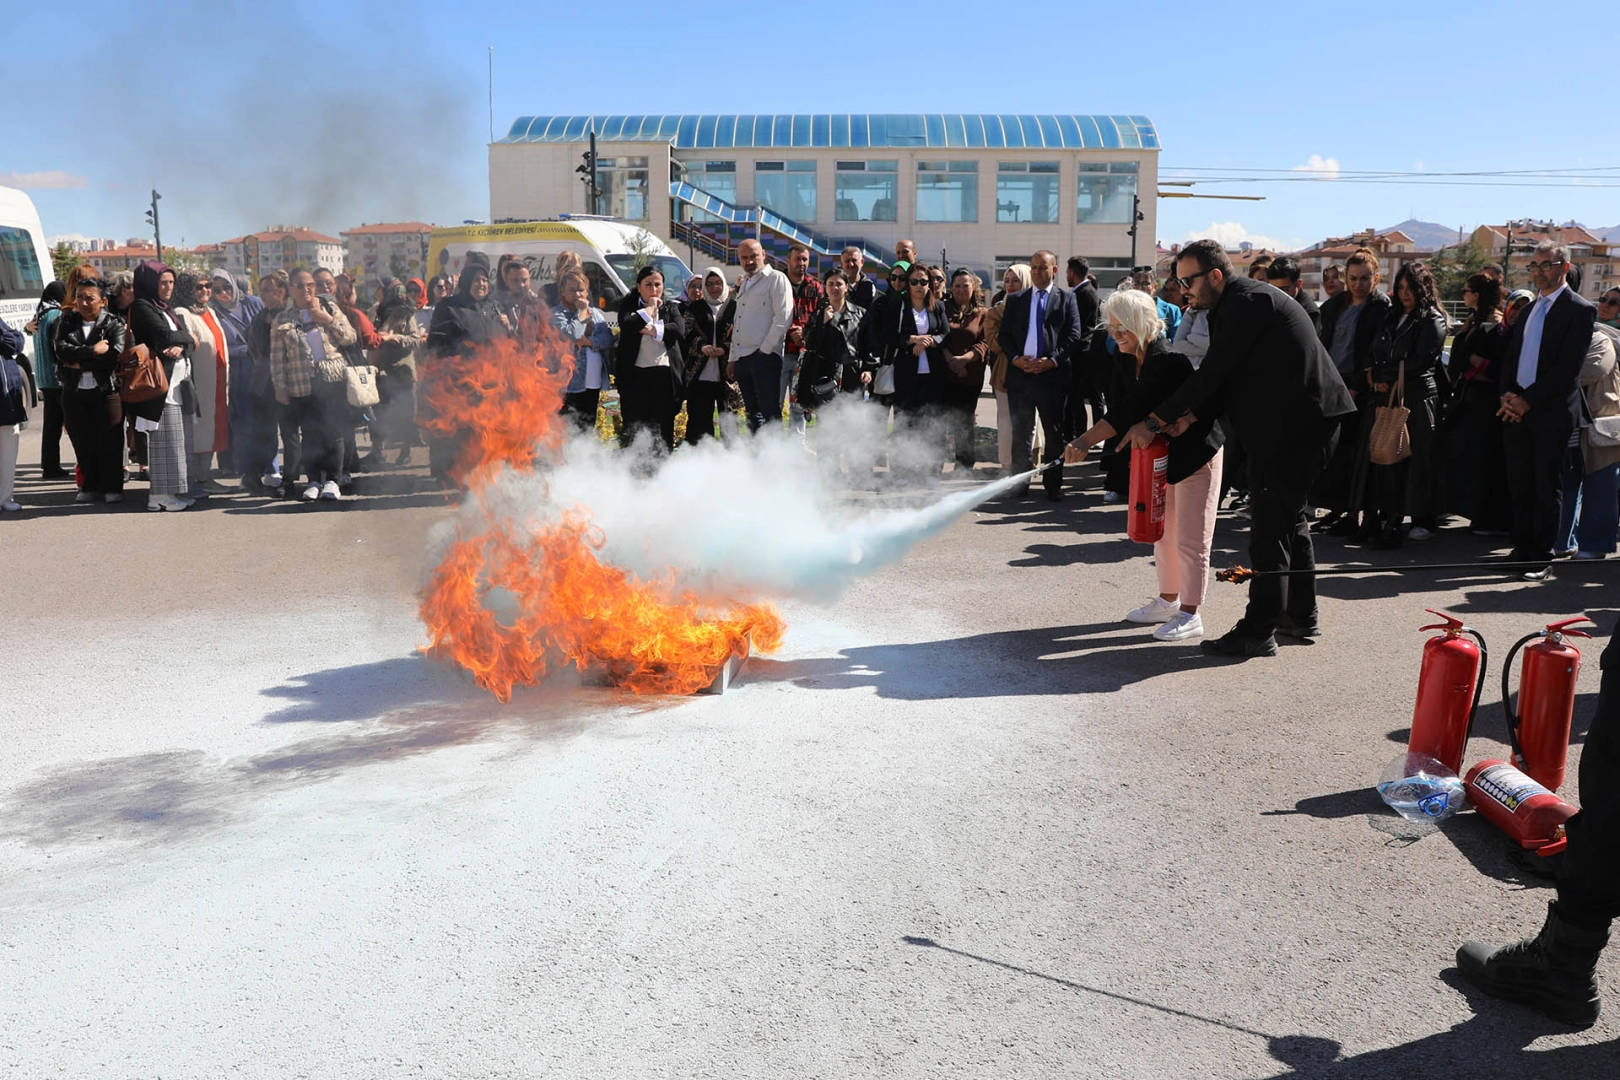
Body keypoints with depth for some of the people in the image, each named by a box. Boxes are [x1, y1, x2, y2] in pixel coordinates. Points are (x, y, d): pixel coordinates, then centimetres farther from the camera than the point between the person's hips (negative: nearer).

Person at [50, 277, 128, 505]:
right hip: (74, 393, 3)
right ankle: (90, 486, 18)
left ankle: (112, 487, 10)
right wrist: (93, 351, -15)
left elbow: (114, 355, -16)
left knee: (109, 441, -1)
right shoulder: (66, 322, 9)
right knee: (83, 443, 7)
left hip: (106, 392, -3)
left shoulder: (114, 324, -1)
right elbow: (60, 349, -9)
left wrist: (80, 363, -12)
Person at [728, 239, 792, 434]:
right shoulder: (744, 284, 22)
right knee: (753, 415, 10)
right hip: (742, 358, 8)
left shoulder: (776, 279, -3)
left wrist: (765, 349, -14)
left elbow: (783, 317, -12)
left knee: (770, 413, -9)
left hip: (765, 357, -8)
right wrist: (733, 358, 20)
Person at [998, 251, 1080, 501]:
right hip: (1019, 373, 3)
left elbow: (1073, 335, -1)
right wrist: (1016, 358, -8)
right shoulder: (1015, 300, 13)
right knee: (1020, 431, 8)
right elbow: (1005, 334, 9)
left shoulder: (1066, 299, 6)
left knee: (1054, 432, 1)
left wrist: (1052, 360, -13)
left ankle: (1053, 485, 6)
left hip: (1052, 374, -2)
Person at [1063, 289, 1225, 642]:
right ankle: (1168, 600, 30)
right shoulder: (1124, 359, -1)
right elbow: (1117, 408, -6)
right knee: (1162, 531, 16)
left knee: (1189, 538, -5)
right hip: (1160, 454, 9)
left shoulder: (1168, 360, -26)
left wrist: (1086, 441, -30)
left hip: (1196, 453, -9)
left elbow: (1131, 412, -30)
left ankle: (1190, 615, 3)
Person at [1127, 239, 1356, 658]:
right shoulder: (1241, 302, 15)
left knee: (1270, 526, -8)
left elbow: (1211, 373, -20)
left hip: (1292, 424, -11)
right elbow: (1227, 378, 13)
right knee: (1290, 517, 19)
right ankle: (1302, 615, 31)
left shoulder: (1246, 303, -17)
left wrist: (1154, 421, -16)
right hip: (1303, 420, 11)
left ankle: (1258, 632, -4)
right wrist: (1190, 416, -3)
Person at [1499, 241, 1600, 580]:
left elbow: (1568, 368, -13)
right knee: (1519, 486, 10)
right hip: (1517, 410, 6)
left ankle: (1542, 559, 5)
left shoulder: (1579, 309, -5)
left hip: (1551, 413, -6)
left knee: (1547, 488, -1)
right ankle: (1521, 551, 18)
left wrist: (1527, 400, -15)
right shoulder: (1529, 309, 17)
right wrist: (1507, 395, -2)